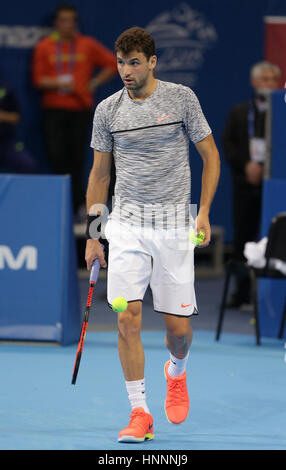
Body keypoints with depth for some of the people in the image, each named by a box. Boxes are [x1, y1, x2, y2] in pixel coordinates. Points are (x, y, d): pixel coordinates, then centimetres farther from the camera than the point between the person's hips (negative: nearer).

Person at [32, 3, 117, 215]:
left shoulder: (88, 45, 5)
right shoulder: (44, 47, 6)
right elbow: (39, 80, 4)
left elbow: (112, 64, 10)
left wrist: (94, 84, 2)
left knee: (77, 157, -3)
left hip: (80, 108, 0)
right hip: (54, 109, 0)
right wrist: (57, 83, -14)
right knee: (56, 155, -11)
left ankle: (75, 206, 5)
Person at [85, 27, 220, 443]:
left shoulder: (181, 98, -2)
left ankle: (176, 373, 36)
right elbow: (100, 173, 11)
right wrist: (92, 234, 8)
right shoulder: (107, 110, 3)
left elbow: (210, 155, 4)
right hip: (127, 226, 1)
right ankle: (139, 413, -2)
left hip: (174, 227, -1)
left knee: (178, 325, 1)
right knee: (128, 319, -11)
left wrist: (204, 212, -5)